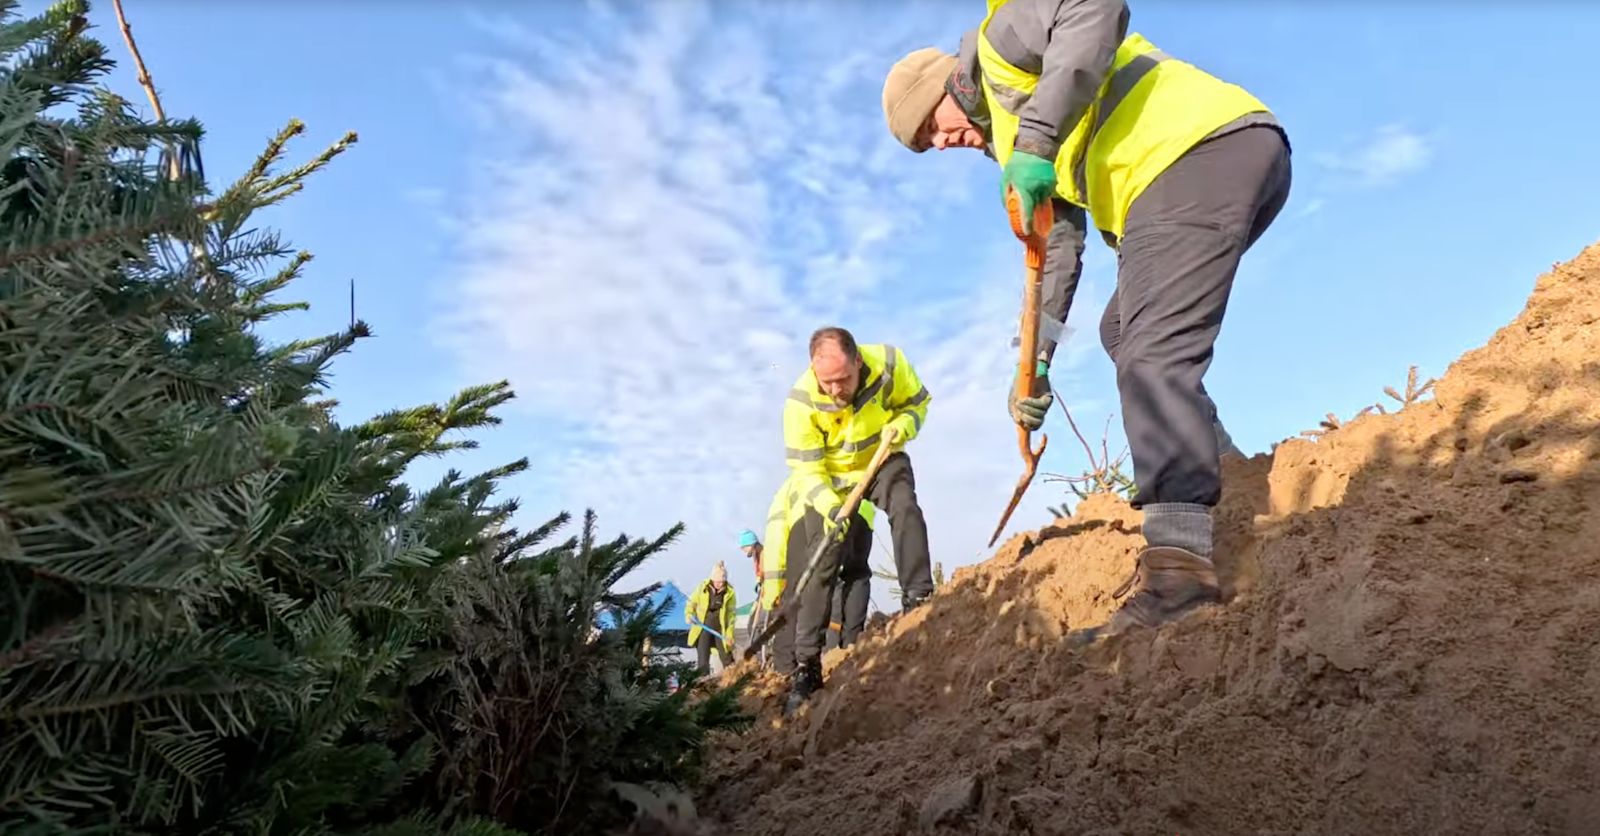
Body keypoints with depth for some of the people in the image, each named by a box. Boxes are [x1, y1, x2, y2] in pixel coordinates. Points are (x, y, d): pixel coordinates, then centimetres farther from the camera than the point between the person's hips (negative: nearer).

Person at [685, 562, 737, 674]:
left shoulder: (729, 592, -8)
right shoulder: (702, 588, -8)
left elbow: (731, 614, -4)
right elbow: (692, 602, 6)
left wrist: (730, 634, -9)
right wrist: (689, 614, -13)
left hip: (721, 628, 0)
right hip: (703, 626, 0)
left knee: (727, 658, 7)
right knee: (703, 661, -1)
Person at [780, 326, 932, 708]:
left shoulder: (889, 363, -27)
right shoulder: (801, 402, -32)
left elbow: (917, 401, -6)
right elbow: (805, 469, -25)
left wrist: (902, 425, -28)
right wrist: (829, 506, -41)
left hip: (882, 461, 2)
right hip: (829, 478, -2)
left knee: (905, 508, -30)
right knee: (821, 564, -6)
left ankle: (919, 598, -21)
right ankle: (806, 665, -1)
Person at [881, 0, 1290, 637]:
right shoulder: (1012, 151, 29)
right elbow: (1056, 253, 23)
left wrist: (1036, 138, -23)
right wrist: (1034, 362, 15)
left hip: (1206, 150, -10)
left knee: (1151, 354, -21)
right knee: (1123, 331, 23)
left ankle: (1177, 560, -28)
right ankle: (1213, 466, 19)